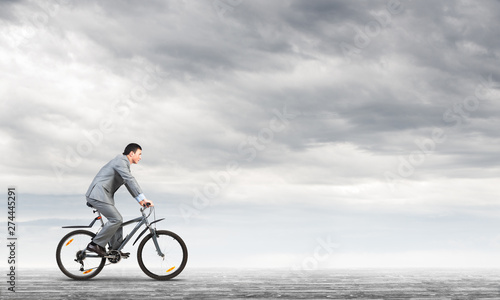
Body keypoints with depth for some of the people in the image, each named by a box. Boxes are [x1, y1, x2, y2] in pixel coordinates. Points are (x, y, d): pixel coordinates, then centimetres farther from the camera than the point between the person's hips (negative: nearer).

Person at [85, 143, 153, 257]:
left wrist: (140, 200, 20)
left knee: (117, 220, 10)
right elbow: (130, 180, -23)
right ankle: (95, 244, -12)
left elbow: (129, 183, 26)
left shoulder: (124, 163, 21)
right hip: (98, 195, -11)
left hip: (103, 196, 11)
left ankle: (115, 249, 13)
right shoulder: (120, 161, -13)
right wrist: (144, 198, -27)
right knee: (116, 219, -15)